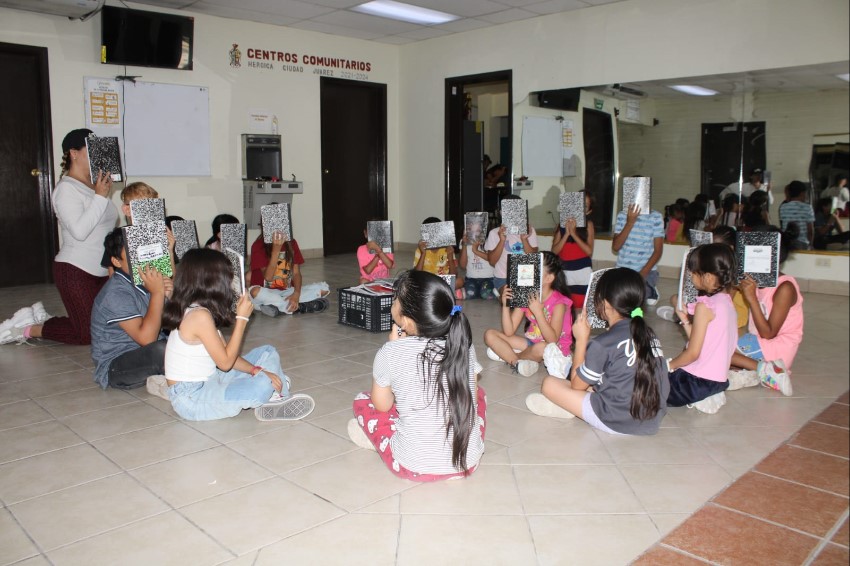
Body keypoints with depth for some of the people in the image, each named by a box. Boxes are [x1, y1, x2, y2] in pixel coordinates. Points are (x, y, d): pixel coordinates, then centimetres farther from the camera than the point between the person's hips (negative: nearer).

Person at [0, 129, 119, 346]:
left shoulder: (93, 185, 13)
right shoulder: (66, 188, -11)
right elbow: (79, 231, -23)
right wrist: (101, 196, -19)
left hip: (100, 271, 9)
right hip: (75, 271, -9)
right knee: (89, 334, -6)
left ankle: (40, 317, 18)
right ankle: (28, 329, 10)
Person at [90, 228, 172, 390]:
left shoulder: (145, 281, 5)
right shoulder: (116, 292, -18)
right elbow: (146, 338, -28)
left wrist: (169, 295, -10)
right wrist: (157, 293, -24)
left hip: (147, 355, 8)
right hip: (114, 367, -8)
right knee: (161, 350, -35)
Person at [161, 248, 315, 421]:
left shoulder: (195, 311, 8)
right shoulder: (200, 316, -23)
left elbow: (224, 354, 8)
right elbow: (226, 362, -19)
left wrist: (256, 370, -6)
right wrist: (242, 318, -16)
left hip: (207, 381, 10)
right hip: (191, 399, -10)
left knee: (268, 353, 10)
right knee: (263, 384, -31)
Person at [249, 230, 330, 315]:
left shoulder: (291, 243, 2)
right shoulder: (259, 245, -10)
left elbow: (296, 273, -4)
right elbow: (268, 277, -19)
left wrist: (296, 294, -23)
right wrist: (276, 249, -27)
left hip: (288, 292, 4)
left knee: (324, 288, -15)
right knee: (255, 292, -39)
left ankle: (275, 305, -21)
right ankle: (300, 307, -24)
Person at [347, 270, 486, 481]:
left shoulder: (390, 353, -14)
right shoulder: (464, 347, -7)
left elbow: (382, 405, 1)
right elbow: (471, 397, 7)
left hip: (414, 466, -1)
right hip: (469, 461, 1)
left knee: (362, 401, 19)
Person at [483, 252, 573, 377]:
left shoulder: (559, 302, -19)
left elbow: (552, 340, -29)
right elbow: (509, 332, -6)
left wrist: (538, 312, -35)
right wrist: (505, 305, -20)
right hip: (531, 342, 6)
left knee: (541, 348, -41)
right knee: (490, 335, -6)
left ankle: (506, 355, -13)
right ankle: (518, 363, -23)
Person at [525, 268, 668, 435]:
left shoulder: (604, 343, -15)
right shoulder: (649, 334, 2)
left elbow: (577, 385, -3)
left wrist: (581, 339, 1)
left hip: (617, 423, -7)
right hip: (653, 421, 7)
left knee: (549, 384, -1)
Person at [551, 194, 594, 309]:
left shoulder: (588, 224, 1)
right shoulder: (562, 223, 6)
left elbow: (589, 251, -9)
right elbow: (554, 251, -1)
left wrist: (574, 234, -14)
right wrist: (566, 234, -11)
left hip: (582, 273, -2)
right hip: (564, 273, 2)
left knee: (579, 308, -2)